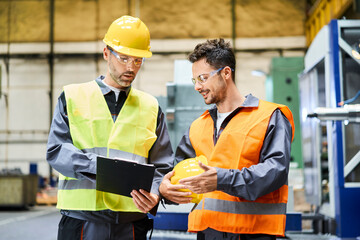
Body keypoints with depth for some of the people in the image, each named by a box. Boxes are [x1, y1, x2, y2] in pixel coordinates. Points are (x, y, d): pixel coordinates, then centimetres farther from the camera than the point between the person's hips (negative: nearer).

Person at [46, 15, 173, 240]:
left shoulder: (151, 107, 14)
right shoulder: (73, 97, 8)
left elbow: (162, 166, 10)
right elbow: (56, 150, -2)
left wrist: (154, 193, -11)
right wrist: (98, 166, -19)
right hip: (82, 220, -1)